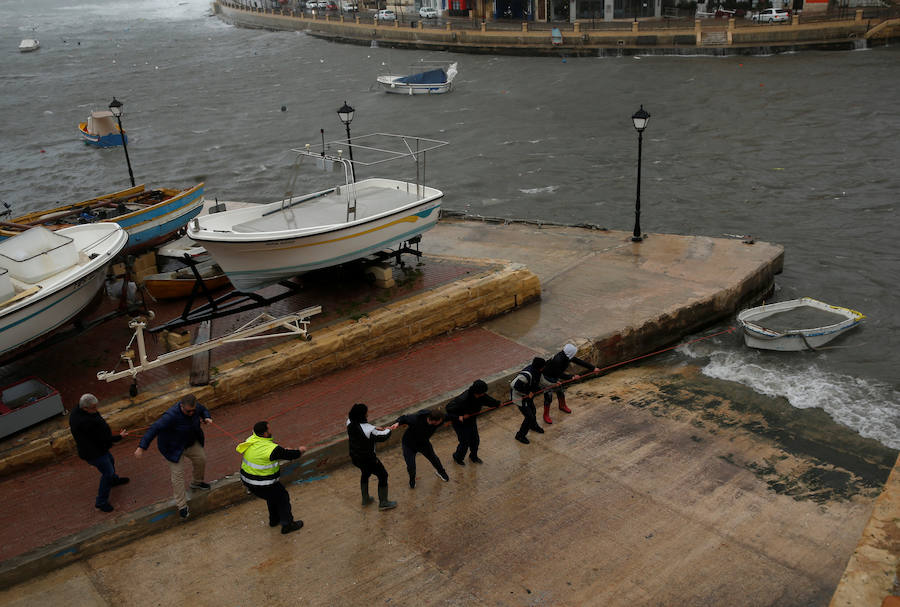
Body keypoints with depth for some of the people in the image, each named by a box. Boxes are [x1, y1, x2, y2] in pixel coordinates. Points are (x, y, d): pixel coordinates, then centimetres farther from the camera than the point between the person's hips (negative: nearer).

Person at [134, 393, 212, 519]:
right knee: (178, 474, -5)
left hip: (190, 442, 7)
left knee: (201, 458, 16)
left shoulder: (195, 407, -19)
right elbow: (154, 428, -40)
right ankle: (181, 505, 7)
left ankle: (197, 482, 47)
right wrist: (142, 447, -43)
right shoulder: (172, 415, -39)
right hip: (173, 447, -6)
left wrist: (207, 417, -17)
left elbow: (203, 410, 6)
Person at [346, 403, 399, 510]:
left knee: (365, 473, 34)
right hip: (367, 459, -7)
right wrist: (388, 430, 2)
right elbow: (383, 437, -19)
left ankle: (365, 499, 47)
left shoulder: (350, 423, -13)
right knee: (383, 476, 16)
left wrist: (375, 428, 2)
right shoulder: (369, 430, -33)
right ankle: (383, 503, 28)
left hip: (354, 457, 7)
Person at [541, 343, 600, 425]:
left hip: (556, 376, 8)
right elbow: (559, 374, -31)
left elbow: (579, 362, -7)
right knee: (548, 396, -2)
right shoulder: (557, 360, -40)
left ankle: (562, 406, 49)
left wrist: (593, 368, -4)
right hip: (548, 377, -8)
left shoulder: (568, 357, -16)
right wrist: (572, 377, -28)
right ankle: (546, 415, 14)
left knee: (561, 391, 23)